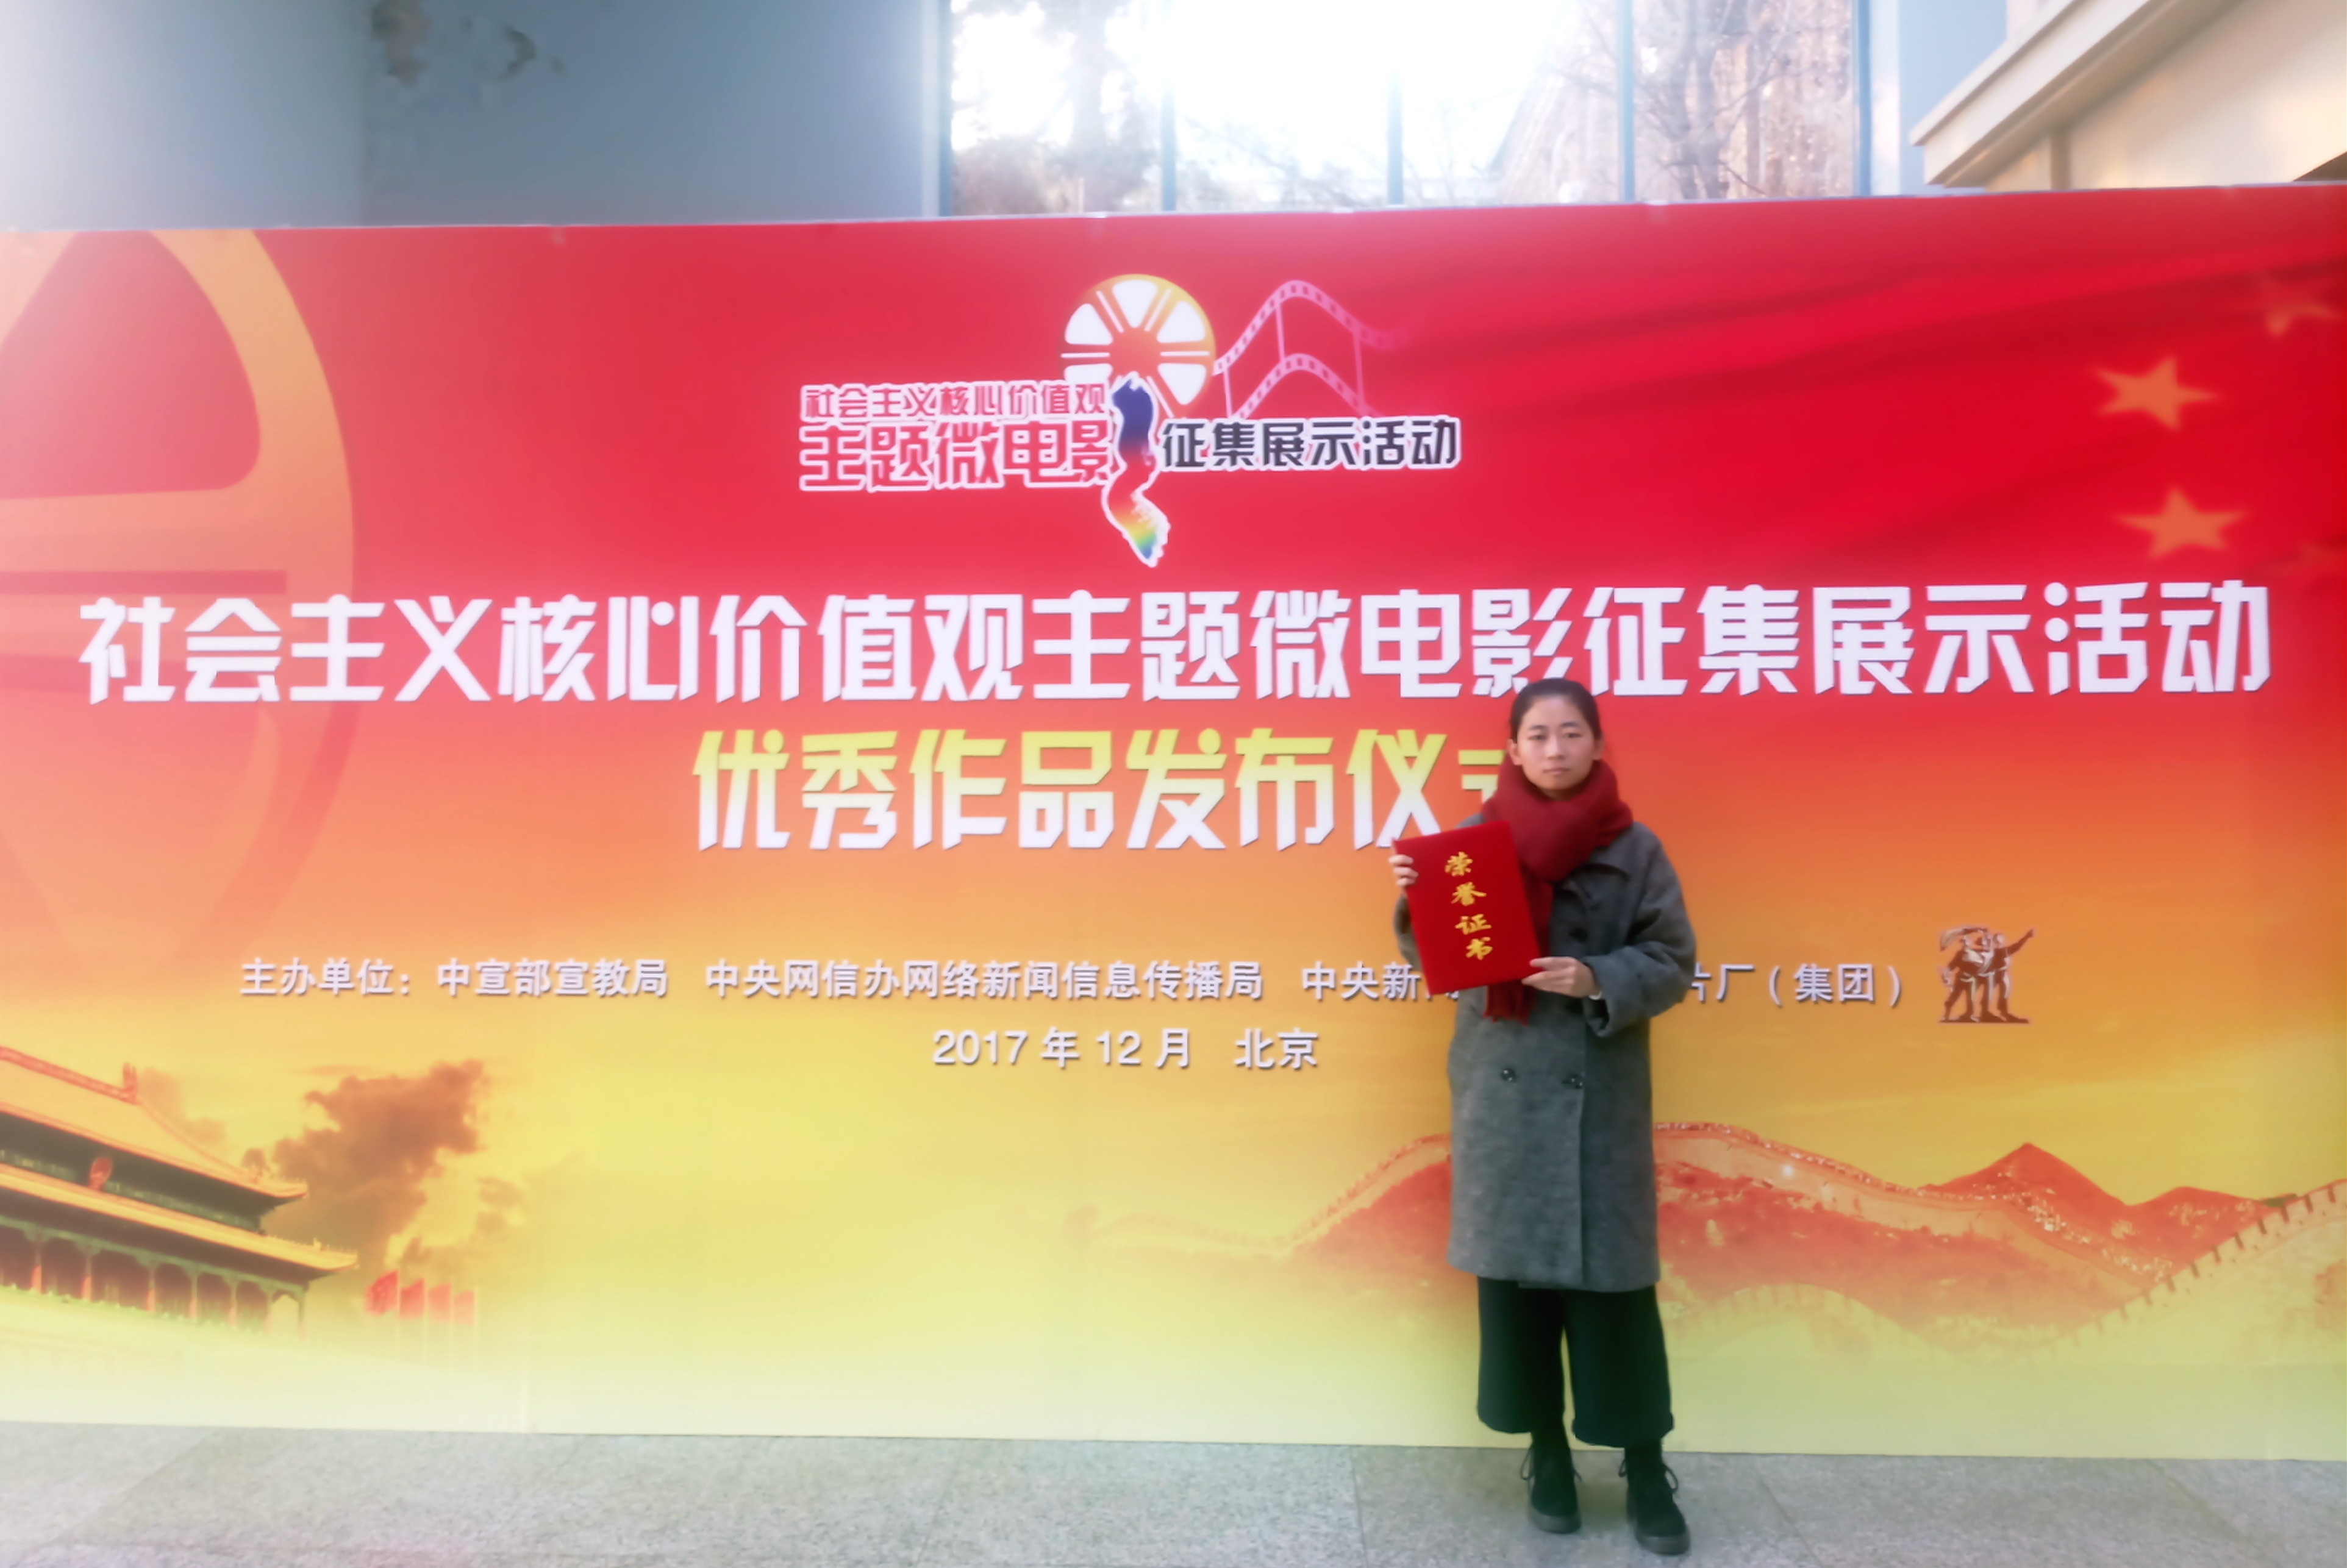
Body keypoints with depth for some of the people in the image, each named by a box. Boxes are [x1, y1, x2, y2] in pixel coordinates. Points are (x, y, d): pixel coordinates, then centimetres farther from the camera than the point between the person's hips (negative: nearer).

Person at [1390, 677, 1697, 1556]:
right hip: (1500, 1086, 2)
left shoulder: (1636, 849, -2)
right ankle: (1547, 1452, 25)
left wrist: (1598, 980, -19)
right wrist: (1414, 898, -15)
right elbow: (1436, 957, 4)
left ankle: (1646, 1465, 19)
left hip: (1599, 1092, -1)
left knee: (1612, 1270, 2)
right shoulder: (1476, 839, 2)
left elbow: (1673, 963, -2)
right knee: (1512, 1265, 8)